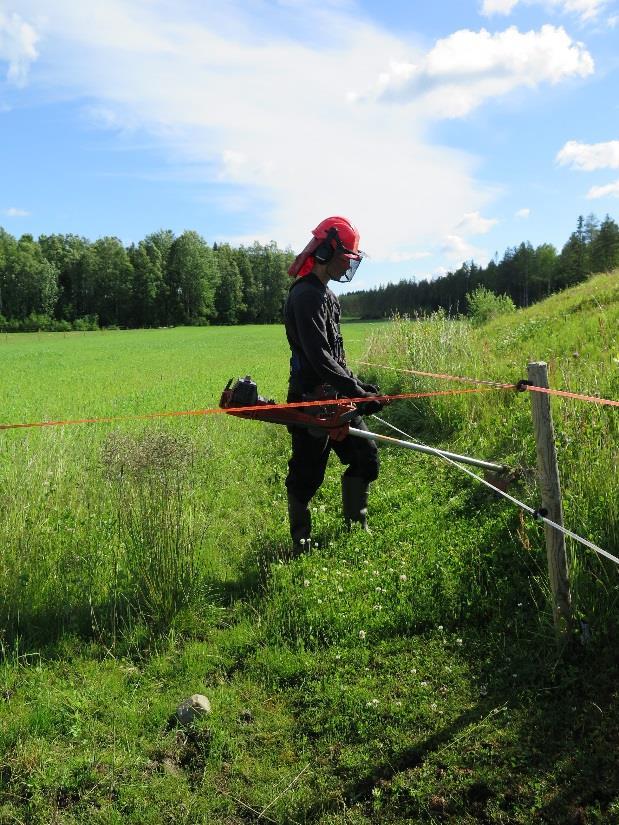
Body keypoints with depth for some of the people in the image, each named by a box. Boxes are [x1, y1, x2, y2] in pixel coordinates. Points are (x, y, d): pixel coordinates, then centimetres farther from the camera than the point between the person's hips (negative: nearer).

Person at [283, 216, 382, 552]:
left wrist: (359, 386, 15)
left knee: (365, 456, 13)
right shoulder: (306, 295, -16)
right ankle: (300, 543, 17)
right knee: (307, 474, 1)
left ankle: (356, 525, 29)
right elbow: (319, 358, -25)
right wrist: (358, 392, -25)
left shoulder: (325, 295, 17)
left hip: (335, 398, 10)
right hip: (310, 401, -10)